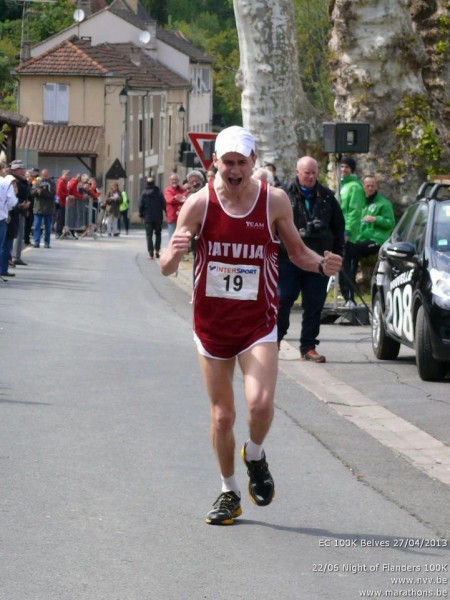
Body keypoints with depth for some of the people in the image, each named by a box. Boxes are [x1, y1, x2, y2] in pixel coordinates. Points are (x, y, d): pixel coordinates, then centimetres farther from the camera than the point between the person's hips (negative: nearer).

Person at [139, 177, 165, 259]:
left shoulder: (144, 193, -5)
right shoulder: (159, 192, -5)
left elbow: (141, 205, -3)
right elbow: (164, 204, -5)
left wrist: (141, 215, 9)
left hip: (148, 218, -1)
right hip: (158, 218, 1)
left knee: (149, 235, 4)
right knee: (158, 234, 17)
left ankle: (151, 253, -3)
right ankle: (157, 250, 7)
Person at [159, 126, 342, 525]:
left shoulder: (275, 201, -6)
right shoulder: (200, 203, -8)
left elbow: (296, 251, 9)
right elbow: (166, 268, -7)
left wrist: (321, 264, -13)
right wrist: (175, 253, -31)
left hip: (258, 322, -1)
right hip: (212, 323, 1)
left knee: (260, 403, -20)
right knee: (222, 415, 7)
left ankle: (255, 456, 13)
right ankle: (229, 493, 27)